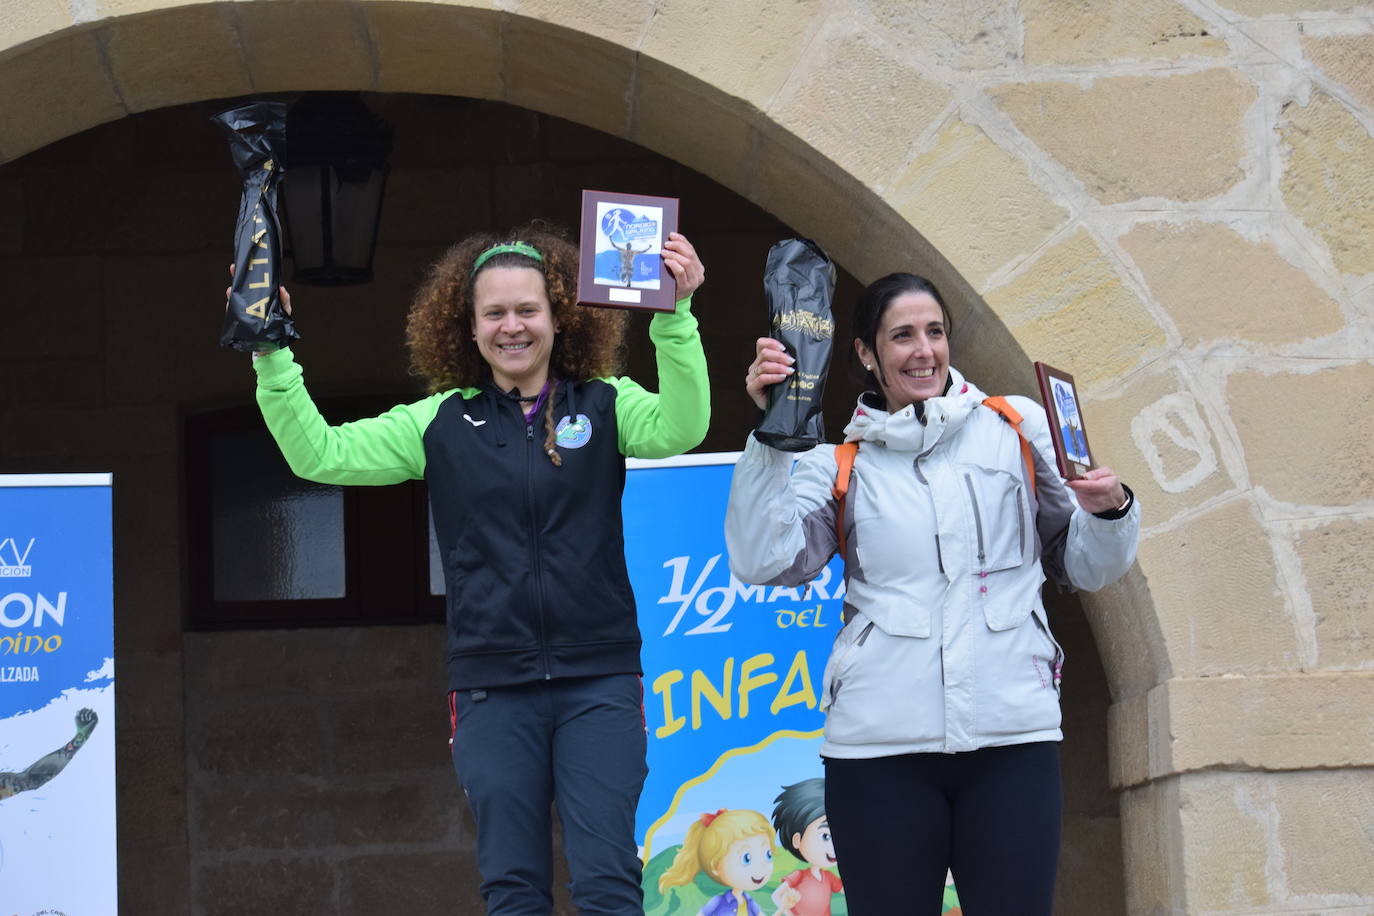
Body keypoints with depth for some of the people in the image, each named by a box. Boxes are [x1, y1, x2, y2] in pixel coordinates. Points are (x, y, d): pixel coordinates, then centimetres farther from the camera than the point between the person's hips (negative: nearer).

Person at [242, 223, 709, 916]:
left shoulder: (604, 404, 3)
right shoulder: (441, 423, 5)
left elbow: (679, 428, -17)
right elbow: (320, 455, 1)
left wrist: (675, 316, -29)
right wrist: (272, 357, -9)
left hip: (598, 682, -1)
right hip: (492, 688, 2)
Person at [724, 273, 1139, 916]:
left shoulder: (1018, 427, 10)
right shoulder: (839, 466, 11)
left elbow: (1086, 567, 15)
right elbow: (763, 561, -5)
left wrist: (1110, 511, -6)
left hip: (1013, 735, 0)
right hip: (881, 743, 0)